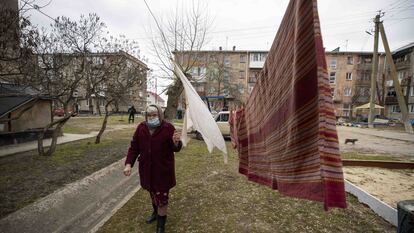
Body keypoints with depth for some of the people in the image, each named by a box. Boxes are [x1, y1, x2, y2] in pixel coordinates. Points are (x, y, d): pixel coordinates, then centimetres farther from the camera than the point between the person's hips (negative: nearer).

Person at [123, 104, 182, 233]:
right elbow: (134, 147, 2)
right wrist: (128, 164, -9)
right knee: (152, 192, 25)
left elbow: (175, 149, -9)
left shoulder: (168, 128, -14)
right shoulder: (141, 128, -3)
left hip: (163, 169, -4)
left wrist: (176, 142, -32)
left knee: (162, 196, 4)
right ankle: (156, 212, 53)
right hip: (147, 168, 4)